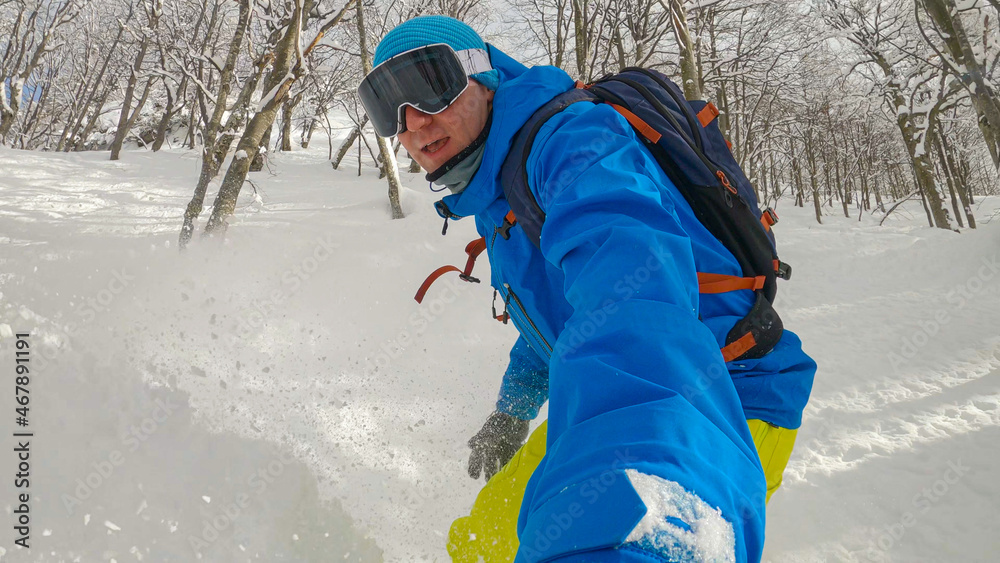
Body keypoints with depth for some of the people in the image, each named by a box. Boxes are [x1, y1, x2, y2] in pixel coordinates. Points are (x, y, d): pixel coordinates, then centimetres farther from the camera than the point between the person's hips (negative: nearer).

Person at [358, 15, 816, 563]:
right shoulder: (495, 196, 9)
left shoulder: (570, 137, -23)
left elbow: (632, 279, -44)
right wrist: (513, 407, 34)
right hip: (601, 410, 9)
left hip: (723, 413, -9)